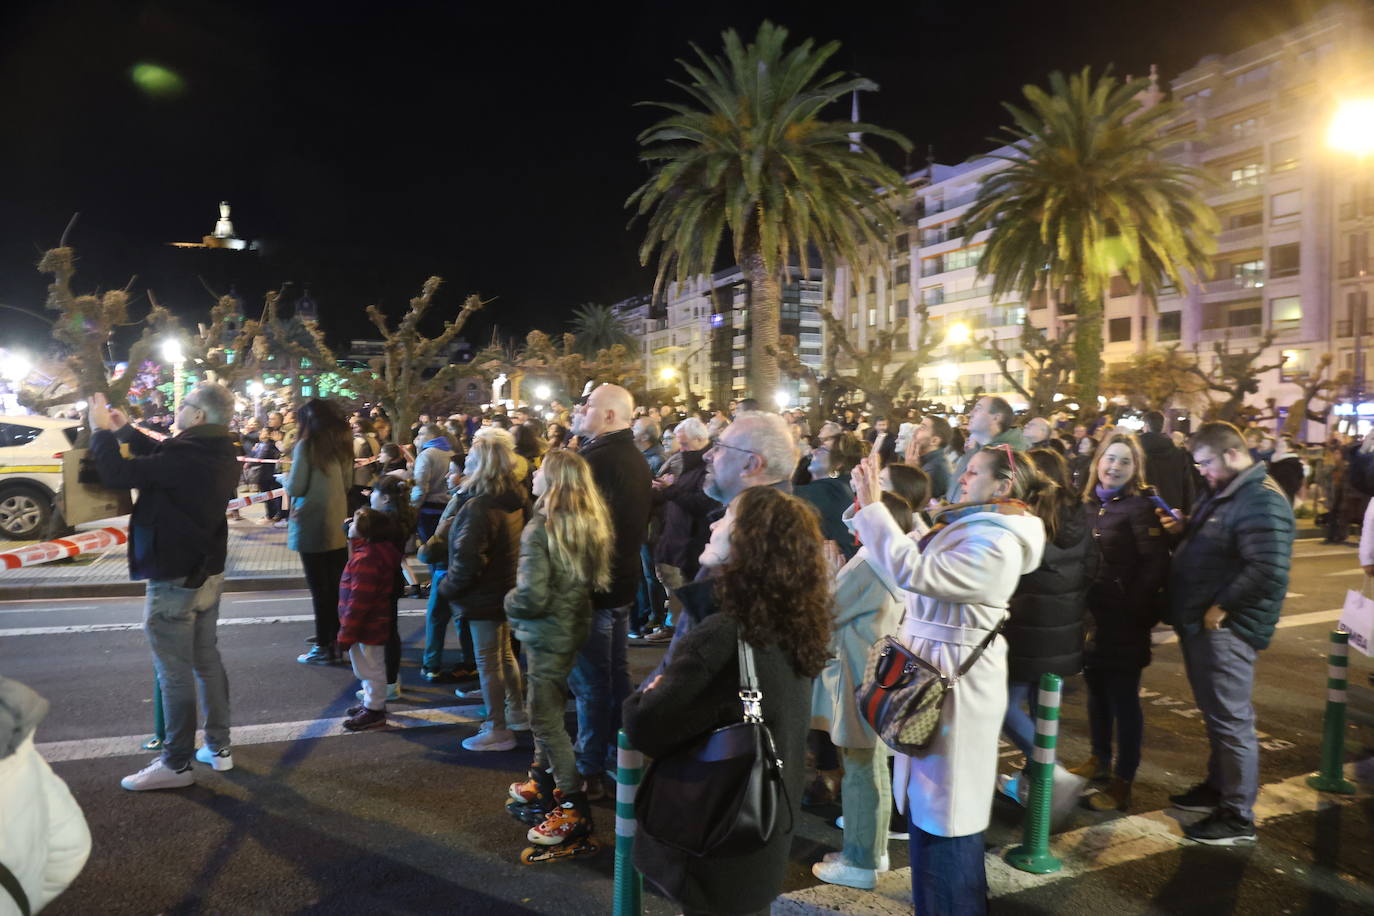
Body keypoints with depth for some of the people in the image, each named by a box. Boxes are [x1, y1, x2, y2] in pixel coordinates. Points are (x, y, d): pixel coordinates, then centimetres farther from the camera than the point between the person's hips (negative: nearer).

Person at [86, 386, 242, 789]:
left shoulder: (186, 454, -25)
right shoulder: (218, 453, 3)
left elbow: (118, 474, -20)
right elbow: (162, 459, 18)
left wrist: (101, 430, -6)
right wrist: (125, 430, 20)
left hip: (174, 580, -9)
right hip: (207, 574, 9)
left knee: (175, 673, 1)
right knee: (207, 661, 17)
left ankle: (176, 764, 11)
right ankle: (218, 747, 26)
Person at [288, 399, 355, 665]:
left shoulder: (306, 445, -12)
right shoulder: (343, 444, 6)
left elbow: (295, 487, -12)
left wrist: (285, 480, 8)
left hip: (312, 526, -5)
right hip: (338, 525, 6)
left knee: (320, 588, 1)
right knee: (338, 586, 12)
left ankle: (324, 647, 8)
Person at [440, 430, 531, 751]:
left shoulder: (478, 507, -25)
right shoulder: (514, 500, 1)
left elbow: (467, 559, -29)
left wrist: (448, 587, -14)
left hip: (485, 595, -9)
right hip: (507, 588, 9)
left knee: (488, 661, 3)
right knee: (504, 653, 22)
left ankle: (498, 730, 13)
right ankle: (516, 712, 35)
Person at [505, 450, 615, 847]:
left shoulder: (540, 531, -23)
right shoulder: (591, 524, 0)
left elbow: (532, 598, -26)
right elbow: (593, 577, 12)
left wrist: (510, 600, -6)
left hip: (547, 633, -8)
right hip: (574, 624, 8)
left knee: (545, 717, 2)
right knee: (547, 708, 22)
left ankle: (573, 807, 8)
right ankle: (543, 783, 36)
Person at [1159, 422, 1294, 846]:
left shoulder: (1261, 501, -18)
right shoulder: (1220, 493, 14)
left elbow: (1269, 571, -27)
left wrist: (1221, 608, -20)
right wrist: (1182, 529, 4)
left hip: (1225, 630, -10)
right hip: (1200, 624, 10)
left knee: (1231, 720, -2)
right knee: (1215, 714, 21)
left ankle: (1238, 818, 9)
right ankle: (1218, 786, 36)